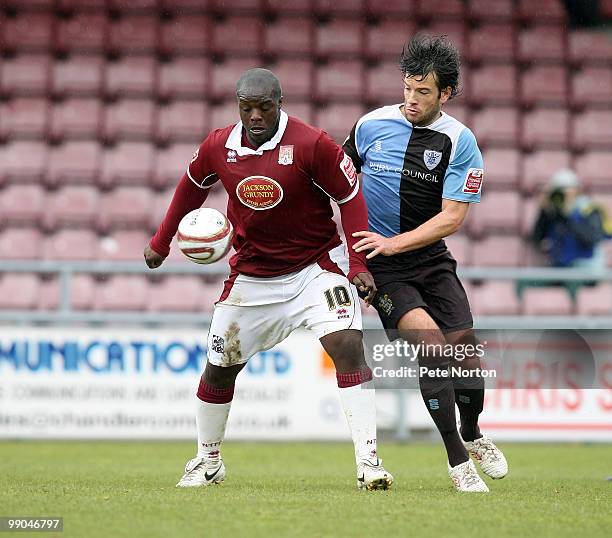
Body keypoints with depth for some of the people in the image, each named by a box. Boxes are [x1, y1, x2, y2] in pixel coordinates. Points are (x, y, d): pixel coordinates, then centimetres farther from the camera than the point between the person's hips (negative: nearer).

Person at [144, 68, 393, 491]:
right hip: (251, 276, 4)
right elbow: (191, 189, 13)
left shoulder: (311, 145, -19)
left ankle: (368, 462, -21)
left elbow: (350, 197, -11)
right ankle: (208, 462, 31)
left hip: (316, 266, -4)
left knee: (348, 345, -22)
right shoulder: (218, 147, -7)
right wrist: (161, 244, 19)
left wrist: (359, 264, -17)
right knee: (220, 366, 9)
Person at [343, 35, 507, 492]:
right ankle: (457, 460, -12)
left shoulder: (459, 141, -7)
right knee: (431, 342, -21)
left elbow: (451, 218, -11)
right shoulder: (371, 125, -4)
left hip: (430, 259, 2)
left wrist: (393, 243, -20)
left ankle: (472, 435, 26)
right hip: (378, 265, -1)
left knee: (464, 345, -7)